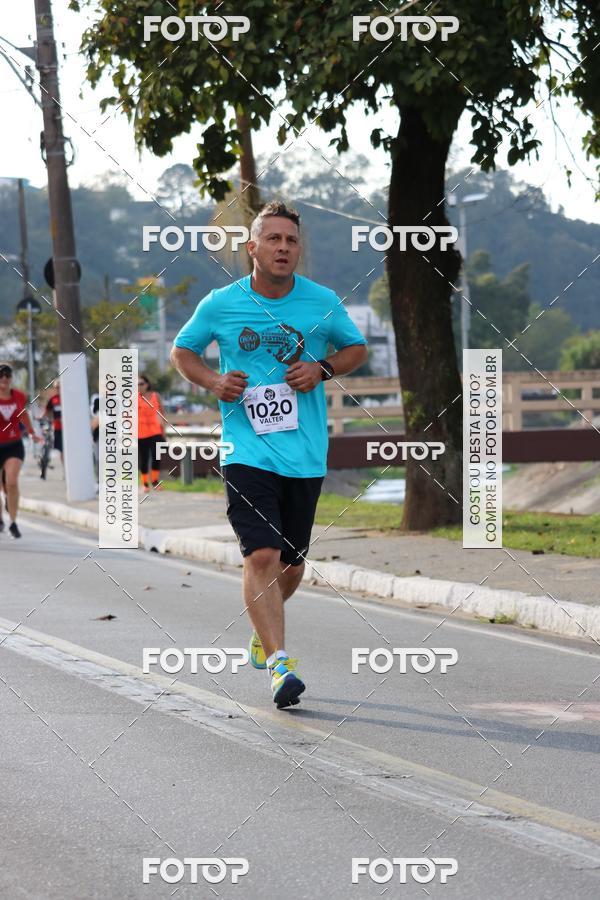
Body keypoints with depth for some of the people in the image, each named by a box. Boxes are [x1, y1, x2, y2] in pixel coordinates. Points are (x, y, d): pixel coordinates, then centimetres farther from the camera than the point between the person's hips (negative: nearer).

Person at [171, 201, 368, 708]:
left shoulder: (323, 302, 2)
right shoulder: (220, 304, -1)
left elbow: (357, 348, 17)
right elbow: (182, 352, 14)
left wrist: (323, 369, -4)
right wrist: (214, 382, -6)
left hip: (306, 455, 2)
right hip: (247, 452, -2)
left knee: (292, 562, 12)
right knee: (262, 556, -17)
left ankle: (262, 628, 41)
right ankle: (279, 665, -20)